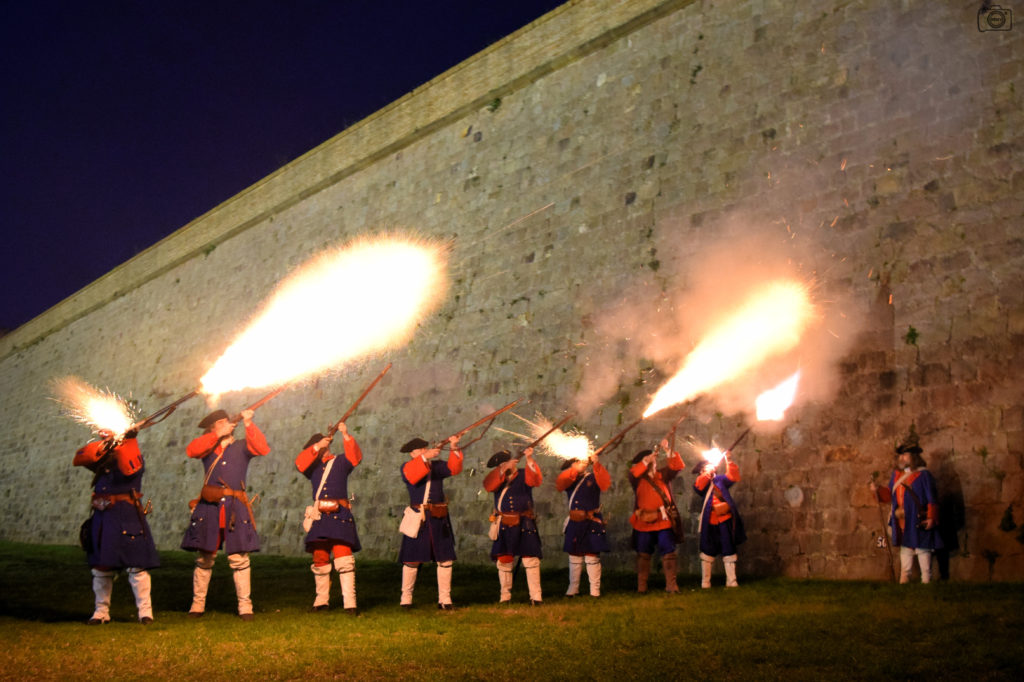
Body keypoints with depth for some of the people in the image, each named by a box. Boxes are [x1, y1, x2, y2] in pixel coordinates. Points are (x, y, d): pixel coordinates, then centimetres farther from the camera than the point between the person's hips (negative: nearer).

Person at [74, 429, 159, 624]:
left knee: (135, 564, -8)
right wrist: (102, 443, -12)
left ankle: (145, 610, -2)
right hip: (102, 516, 5)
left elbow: (129, 469, -23)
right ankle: (101, 611, 22)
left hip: (126, 518, -5)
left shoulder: (134, 456, -1)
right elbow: (79, 459, 0)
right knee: (101, 566, 10)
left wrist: (119, 444, -21)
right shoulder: (103, 456, 14)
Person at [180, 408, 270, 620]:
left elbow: (263, 449, -5)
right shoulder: (208, 448, 15)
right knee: (204, 558, 4)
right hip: (209, 507, 1)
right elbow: (191, 450, -7)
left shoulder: (242, 447, 14)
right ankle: (198, 604, 14)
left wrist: (249, 425, -9)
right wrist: (218, 435, -6)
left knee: (239, 558, -4)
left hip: (236, 508, -1)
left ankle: (245, 606, 1)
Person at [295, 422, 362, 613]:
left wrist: (345, 435, -19)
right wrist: (317, 447, -11)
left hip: (340, 515, -4)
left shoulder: (341, 462, 12)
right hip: (320, 517, 4)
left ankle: (349, 603, -16)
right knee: (320, 560, 6)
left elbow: (356, 456, -8)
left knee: (344, 558, -13)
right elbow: (299, 463, -1)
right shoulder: (312, 466, 19)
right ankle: (322, 600, 18)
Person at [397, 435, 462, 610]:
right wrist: (425, 457, -30)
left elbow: (455, 469, -4)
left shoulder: (437, 466, 11)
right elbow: (411, 476, -20)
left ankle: (444, 599, 9)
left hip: (439, 519, 3)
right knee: (412, 559, 0)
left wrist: (455, 450, -18)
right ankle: (406, 598, 11)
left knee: (445, 559, 2)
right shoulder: (408, 467, 3)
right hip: (418, 518, -3)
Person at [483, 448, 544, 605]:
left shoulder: (524, 475, 3)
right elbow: (488, 485, -12)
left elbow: (536, 479, -19)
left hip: (524, 525, -3)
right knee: (504, 560, 7)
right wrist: (504, 469, -23)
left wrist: (529, 460, -32)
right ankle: (505, 596, 19)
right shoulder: (497, 478, 11)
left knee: (531, 558, -7)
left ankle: (536, 596, -4)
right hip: (504, 526, 3)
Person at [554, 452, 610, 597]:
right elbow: (559, 485, -13)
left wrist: (597, 465, -31)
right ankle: (573, 588, 21)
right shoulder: (569, 480, 10)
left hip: (592, 523, -3)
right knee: (574, 556, 11)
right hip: (574, 523, 4)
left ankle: (595, 590, 3)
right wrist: (575, 470, -26)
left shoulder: (593, 477, 2)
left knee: (592, 556, -3)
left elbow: (605, 484, -19)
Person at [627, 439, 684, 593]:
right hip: (644, 522, -1)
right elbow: (632, 473, -16)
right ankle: (641, 586, 11)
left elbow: (679, 466, 1)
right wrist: (646, 461, -21)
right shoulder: (638, 478, 6)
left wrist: (668, 451, -10)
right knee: (643, 554, 5)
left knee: (668, 551, -2)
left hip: (664, 520, 1)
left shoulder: (663, 474, 12)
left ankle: (671, 584, 2)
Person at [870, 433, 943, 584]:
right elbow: (891, 495, 16)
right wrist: (878, 490, 1)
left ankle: (926, 581, 7)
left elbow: (932, 499, -13)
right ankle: (904, 580, 21)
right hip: (903, 523, 7)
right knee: (905, 549, 14)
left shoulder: (923, 475, -11)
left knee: (922, 550, -1)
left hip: (918, 522, -7)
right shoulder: (896, 474, 9)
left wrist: (931, 518, -19)